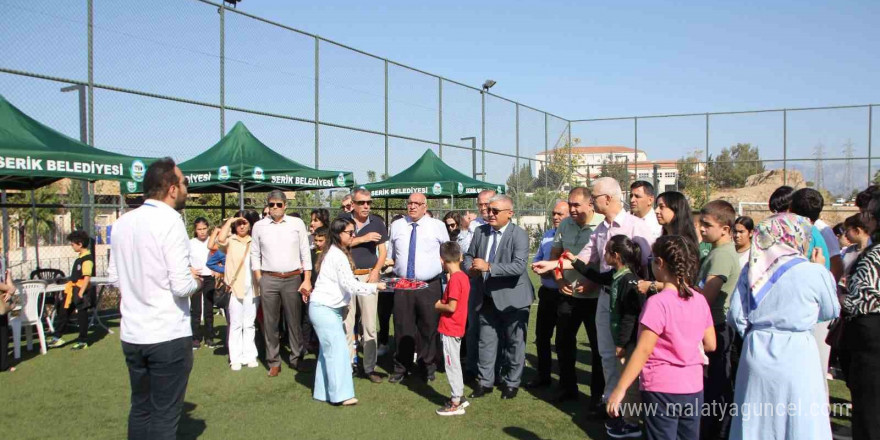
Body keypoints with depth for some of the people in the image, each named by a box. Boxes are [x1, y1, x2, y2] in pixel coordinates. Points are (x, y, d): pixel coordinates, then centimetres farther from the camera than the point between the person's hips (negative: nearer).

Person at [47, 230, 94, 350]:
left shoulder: (87, 258, -19)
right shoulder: (80, 257, 12)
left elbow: (87, 277, -24)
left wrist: (81, 292, -25)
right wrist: (69, 287, 22)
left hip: (81, 292, -10)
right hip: (72, 291, 10)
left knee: (82, 315, 2)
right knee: (63, 312, 16)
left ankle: (82, 341, 13)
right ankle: (57, 338, 28)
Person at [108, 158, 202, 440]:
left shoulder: (122, 223, 6)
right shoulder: (170, 220, -15)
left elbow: (114, 278, 14)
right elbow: (182, 286, -20)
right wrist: (197, 282, 0)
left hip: (131, 334, 7)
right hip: (168, 335, -7)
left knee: (140, 408, 19)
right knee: (165, 415, 5)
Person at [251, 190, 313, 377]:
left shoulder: (297, 223, 3)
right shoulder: (259, 226, 5)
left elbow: (305, 253, 3)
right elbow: (255, 255, 8)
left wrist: (307, 280, -2)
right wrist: (259, 281, 2)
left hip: (293, 279, 0)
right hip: (268, 280, 1)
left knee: (295, 321, 5)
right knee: (270, 322, 6)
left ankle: (296, 358, 18)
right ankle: (274, 361, 16)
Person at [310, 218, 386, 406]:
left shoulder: (333, 252, 14)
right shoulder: (338, 256, -18)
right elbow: (350, 284, -21)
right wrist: (375, 286, -13)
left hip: (328, 308, 10)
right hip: (324, 308, -10)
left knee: (329, 349, 12)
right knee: (338, 349, -10)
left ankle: (323, 392, 18)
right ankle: (341, 394, -9)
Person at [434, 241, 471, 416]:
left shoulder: (454, 279, -21)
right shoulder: (463, 277, 6)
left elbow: (451, 307, -24)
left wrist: (438, 305, -8)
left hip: (449, 329, -9)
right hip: (456, 328, 9)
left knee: (452, 364, 0)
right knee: (454, 363, 19)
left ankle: (456, 403, 8)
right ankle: (459, 396, 29)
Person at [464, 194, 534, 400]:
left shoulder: (519, 235, -15)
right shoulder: (480, 231, 3)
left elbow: (519, 266, -26)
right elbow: (469, 256, 13)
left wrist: (488, 267, -31)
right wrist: (470, 268, -11)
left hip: (512, 298, -4)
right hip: (487, 298, 5)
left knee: (514, 342, 9)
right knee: (486, 341, 12)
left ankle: (511, 383, 24)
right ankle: (486, 382, 24)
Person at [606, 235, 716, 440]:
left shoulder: (658, 303, -18)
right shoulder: (700, 300, 1)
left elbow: (643, 351, -19)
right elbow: (710, 345, 8)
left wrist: (619, 389, -15)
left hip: (662, 389, -6)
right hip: (693, 387, 6)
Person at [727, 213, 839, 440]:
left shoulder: (752, 270, -2)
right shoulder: (815, 273, -10)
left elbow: (736, 316, -2)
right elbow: (831, 312, 7)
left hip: (756, 354, 3)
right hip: (796, 355, -3)